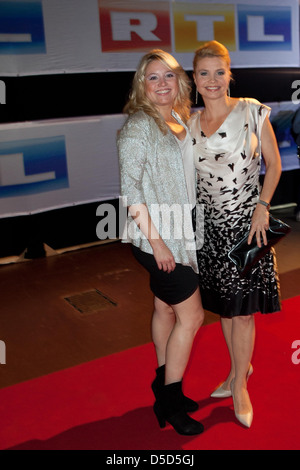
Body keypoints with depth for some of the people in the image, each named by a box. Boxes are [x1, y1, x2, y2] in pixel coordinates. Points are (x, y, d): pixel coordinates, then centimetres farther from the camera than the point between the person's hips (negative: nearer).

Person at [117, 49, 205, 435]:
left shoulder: (179, 121, 11)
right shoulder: (138, 126, -14)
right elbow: (129, 189, -19)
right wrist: (156, 240, -21)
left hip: (176, 235, 8)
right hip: (155, 239, -8)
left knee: (165, 308, 16)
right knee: (191, 316, -3)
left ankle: (164, 386, 32)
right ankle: (170, 401, 14)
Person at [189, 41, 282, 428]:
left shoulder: (252, 111, -4)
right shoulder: (190, 122, 6)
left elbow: (273, 164, -1)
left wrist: (262, 206, -12)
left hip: (246, 221, -4)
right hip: (210, 222, 4)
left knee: (242, 308, 1)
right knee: (223, 305, 13)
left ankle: (240, 385, 20)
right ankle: (240, 368, 35)